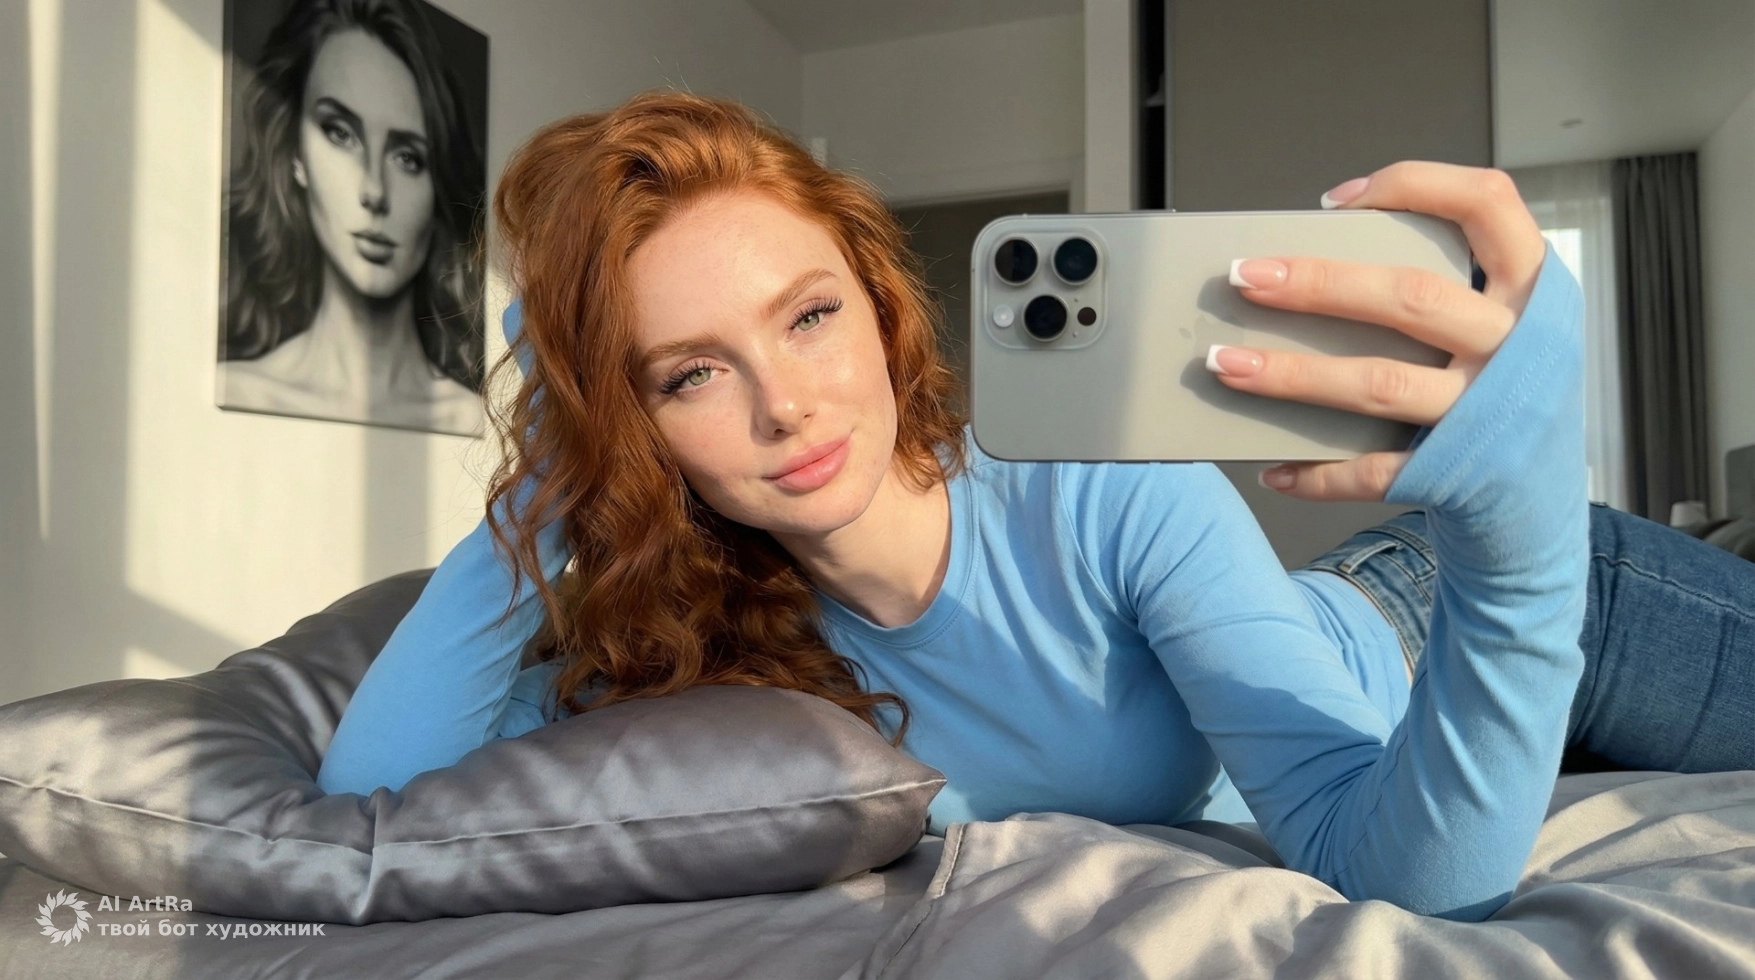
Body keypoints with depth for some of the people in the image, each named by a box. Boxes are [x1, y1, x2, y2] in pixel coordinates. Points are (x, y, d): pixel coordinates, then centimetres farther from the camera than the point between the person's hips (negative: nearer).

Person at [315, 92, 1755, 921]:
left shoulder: (1110, 482, -36)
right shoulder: (709, 633, -20)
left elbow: (1403, 866, -40)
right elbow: (371, 788, -22)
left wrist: (1522, 544, -58)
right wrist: (546, 485, -28)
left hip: (1482, 618, -2)